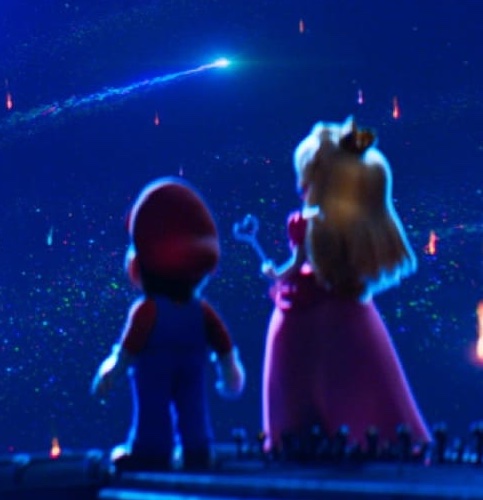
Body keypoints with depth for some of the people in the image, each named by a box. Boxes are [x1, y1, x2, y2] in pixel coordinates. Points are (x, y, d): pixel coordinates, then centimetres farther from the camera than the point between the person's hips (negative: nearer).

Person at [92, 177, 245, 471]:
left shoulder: (146, 311, -17)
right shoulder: (202, 311, -2)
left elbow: (128, 351, -15)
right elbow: (224, 347, 4)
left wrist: (110, 374, -5)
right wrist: (229, 371, 18)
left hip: (153, 374, -5)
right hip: (192, 371, 5)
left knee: (153, 408, 3)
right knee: (192, 406, 13)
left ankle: (151, 453, 6)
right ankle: (197, 452, 17)